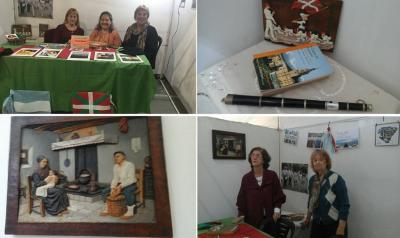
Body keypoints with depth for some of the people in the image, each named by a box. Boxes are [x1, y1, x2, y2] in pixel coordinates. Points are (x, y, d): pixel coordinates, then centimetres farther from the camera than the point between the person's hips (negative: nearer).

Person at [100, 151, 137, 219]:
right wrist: (113, 187, -14)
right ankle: (107, 209, 8)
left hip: (130, 185, -7)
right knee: (105, 191, -4)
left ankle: (130, 212, -31)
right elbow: (115, 179, 6)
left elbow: (131, 179, -20)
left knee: (127, 192, -40)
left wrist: (121, 186, -29)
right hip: (119, 185, 7)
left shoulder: (130, 165, -13)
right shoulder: (115, 167, 9)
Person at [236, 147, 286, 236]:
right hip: (252, 219, 0)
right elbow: (241, 199, 1)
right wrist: (241, 216, -7)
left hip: (270, 219, 0)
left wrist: (277, 210, -10)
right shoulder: (246, 178, -1)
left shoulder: (272, 175, -2)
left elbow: (279, 195, 3)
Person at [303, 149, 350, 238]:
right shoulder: (312, 179, 4)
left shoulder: (336, 179, -14)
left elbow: (344, 205, -15)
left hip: (334, 225, -5)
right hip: (317, 224, 5)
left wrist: (341, 228, -17)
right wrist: (308, 217, 27)